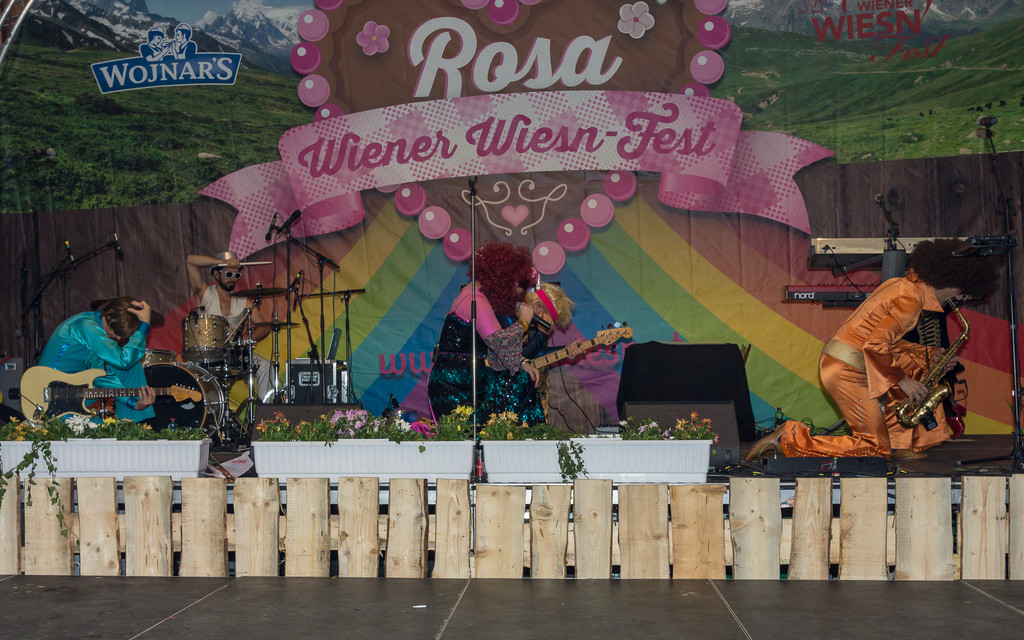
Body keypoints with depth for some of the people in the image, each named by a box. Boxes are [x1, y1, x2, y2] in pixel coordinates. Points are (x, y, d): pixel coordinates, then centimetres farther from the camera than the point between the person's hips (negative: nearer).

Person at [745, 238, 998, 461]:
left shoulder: (903, 285, 14)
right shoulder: (910, 301, -16)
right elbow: (875, 345, -23)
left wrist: (931, 354, 15)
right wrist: (903, 381, -12)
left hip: (838, 358, 10)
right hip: (847, 370, -10)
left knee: (920, 364, 19)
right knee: (875, 449, -3)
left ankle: (900, 443, 19)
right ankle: (789, 439, -7)